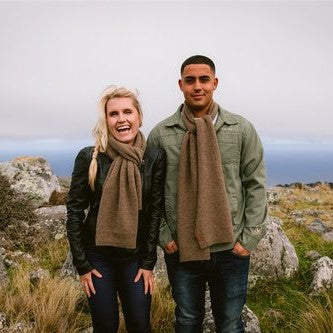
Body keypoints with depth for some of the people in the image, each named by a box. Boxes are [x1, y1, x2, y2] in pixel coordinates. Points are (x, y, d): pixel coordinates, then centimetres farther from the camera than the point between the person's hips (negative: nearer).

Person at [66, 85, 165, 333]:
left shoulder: (155, 157, -8)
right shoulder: (89, 157, -11)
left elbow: (155, 211, -4)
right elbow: (74, 212, -5)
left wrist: (148, 263, -3)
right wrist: (82, 265, -5)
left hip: (135, 257, 1)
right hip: (98, 256, -1)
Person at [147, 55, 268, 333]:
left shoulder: (242, 129, -2)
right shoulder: (161, 134, -2)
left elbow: (255, 185, -1)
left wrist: (249, 239, -5)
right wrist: (164, 237, -3)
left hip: (231, 249, 0)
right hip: (180, 249, 0)